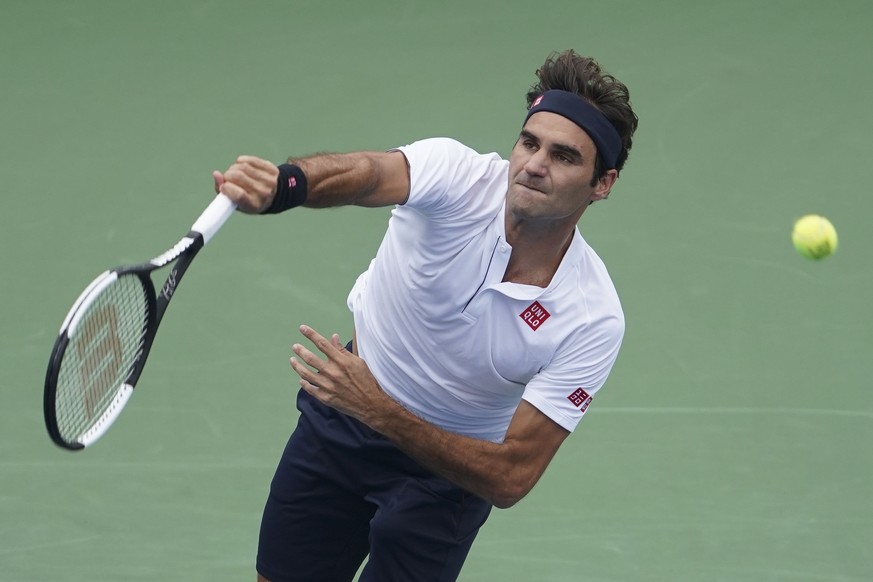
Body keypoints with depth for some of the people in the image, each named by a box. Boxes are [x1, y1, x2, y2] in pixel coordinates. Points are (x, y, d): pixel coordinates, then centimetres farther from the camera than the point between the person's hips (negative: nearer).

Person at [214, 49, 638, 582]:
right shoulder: (459, 176, -25)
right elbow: (368, 173, -48)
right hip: (338, 420, 2)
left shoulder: (592, 322, -28)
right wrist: (283, 183, -71)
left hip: (452, 466, -2)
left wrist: (380, 413, -39)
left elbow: (510, 477, -29)